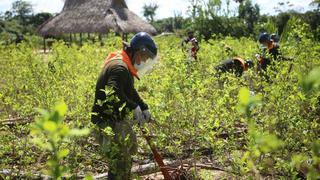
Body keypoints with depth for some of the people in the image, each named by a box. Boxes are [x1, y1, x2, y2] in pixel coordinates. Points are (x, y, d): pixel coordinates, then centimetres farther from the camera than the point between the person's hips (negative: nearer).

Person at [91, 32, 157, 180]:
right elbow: (113, 94, -36)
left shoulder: (125, 65, 13)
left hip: (118, 120, 11)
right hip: (108, 123, -11)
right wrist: (134, 107, -26)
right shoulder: (120, 67, -22)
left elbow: (130, 91, 24)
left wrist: (144, 107, 15)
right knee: (120, 164, -6)